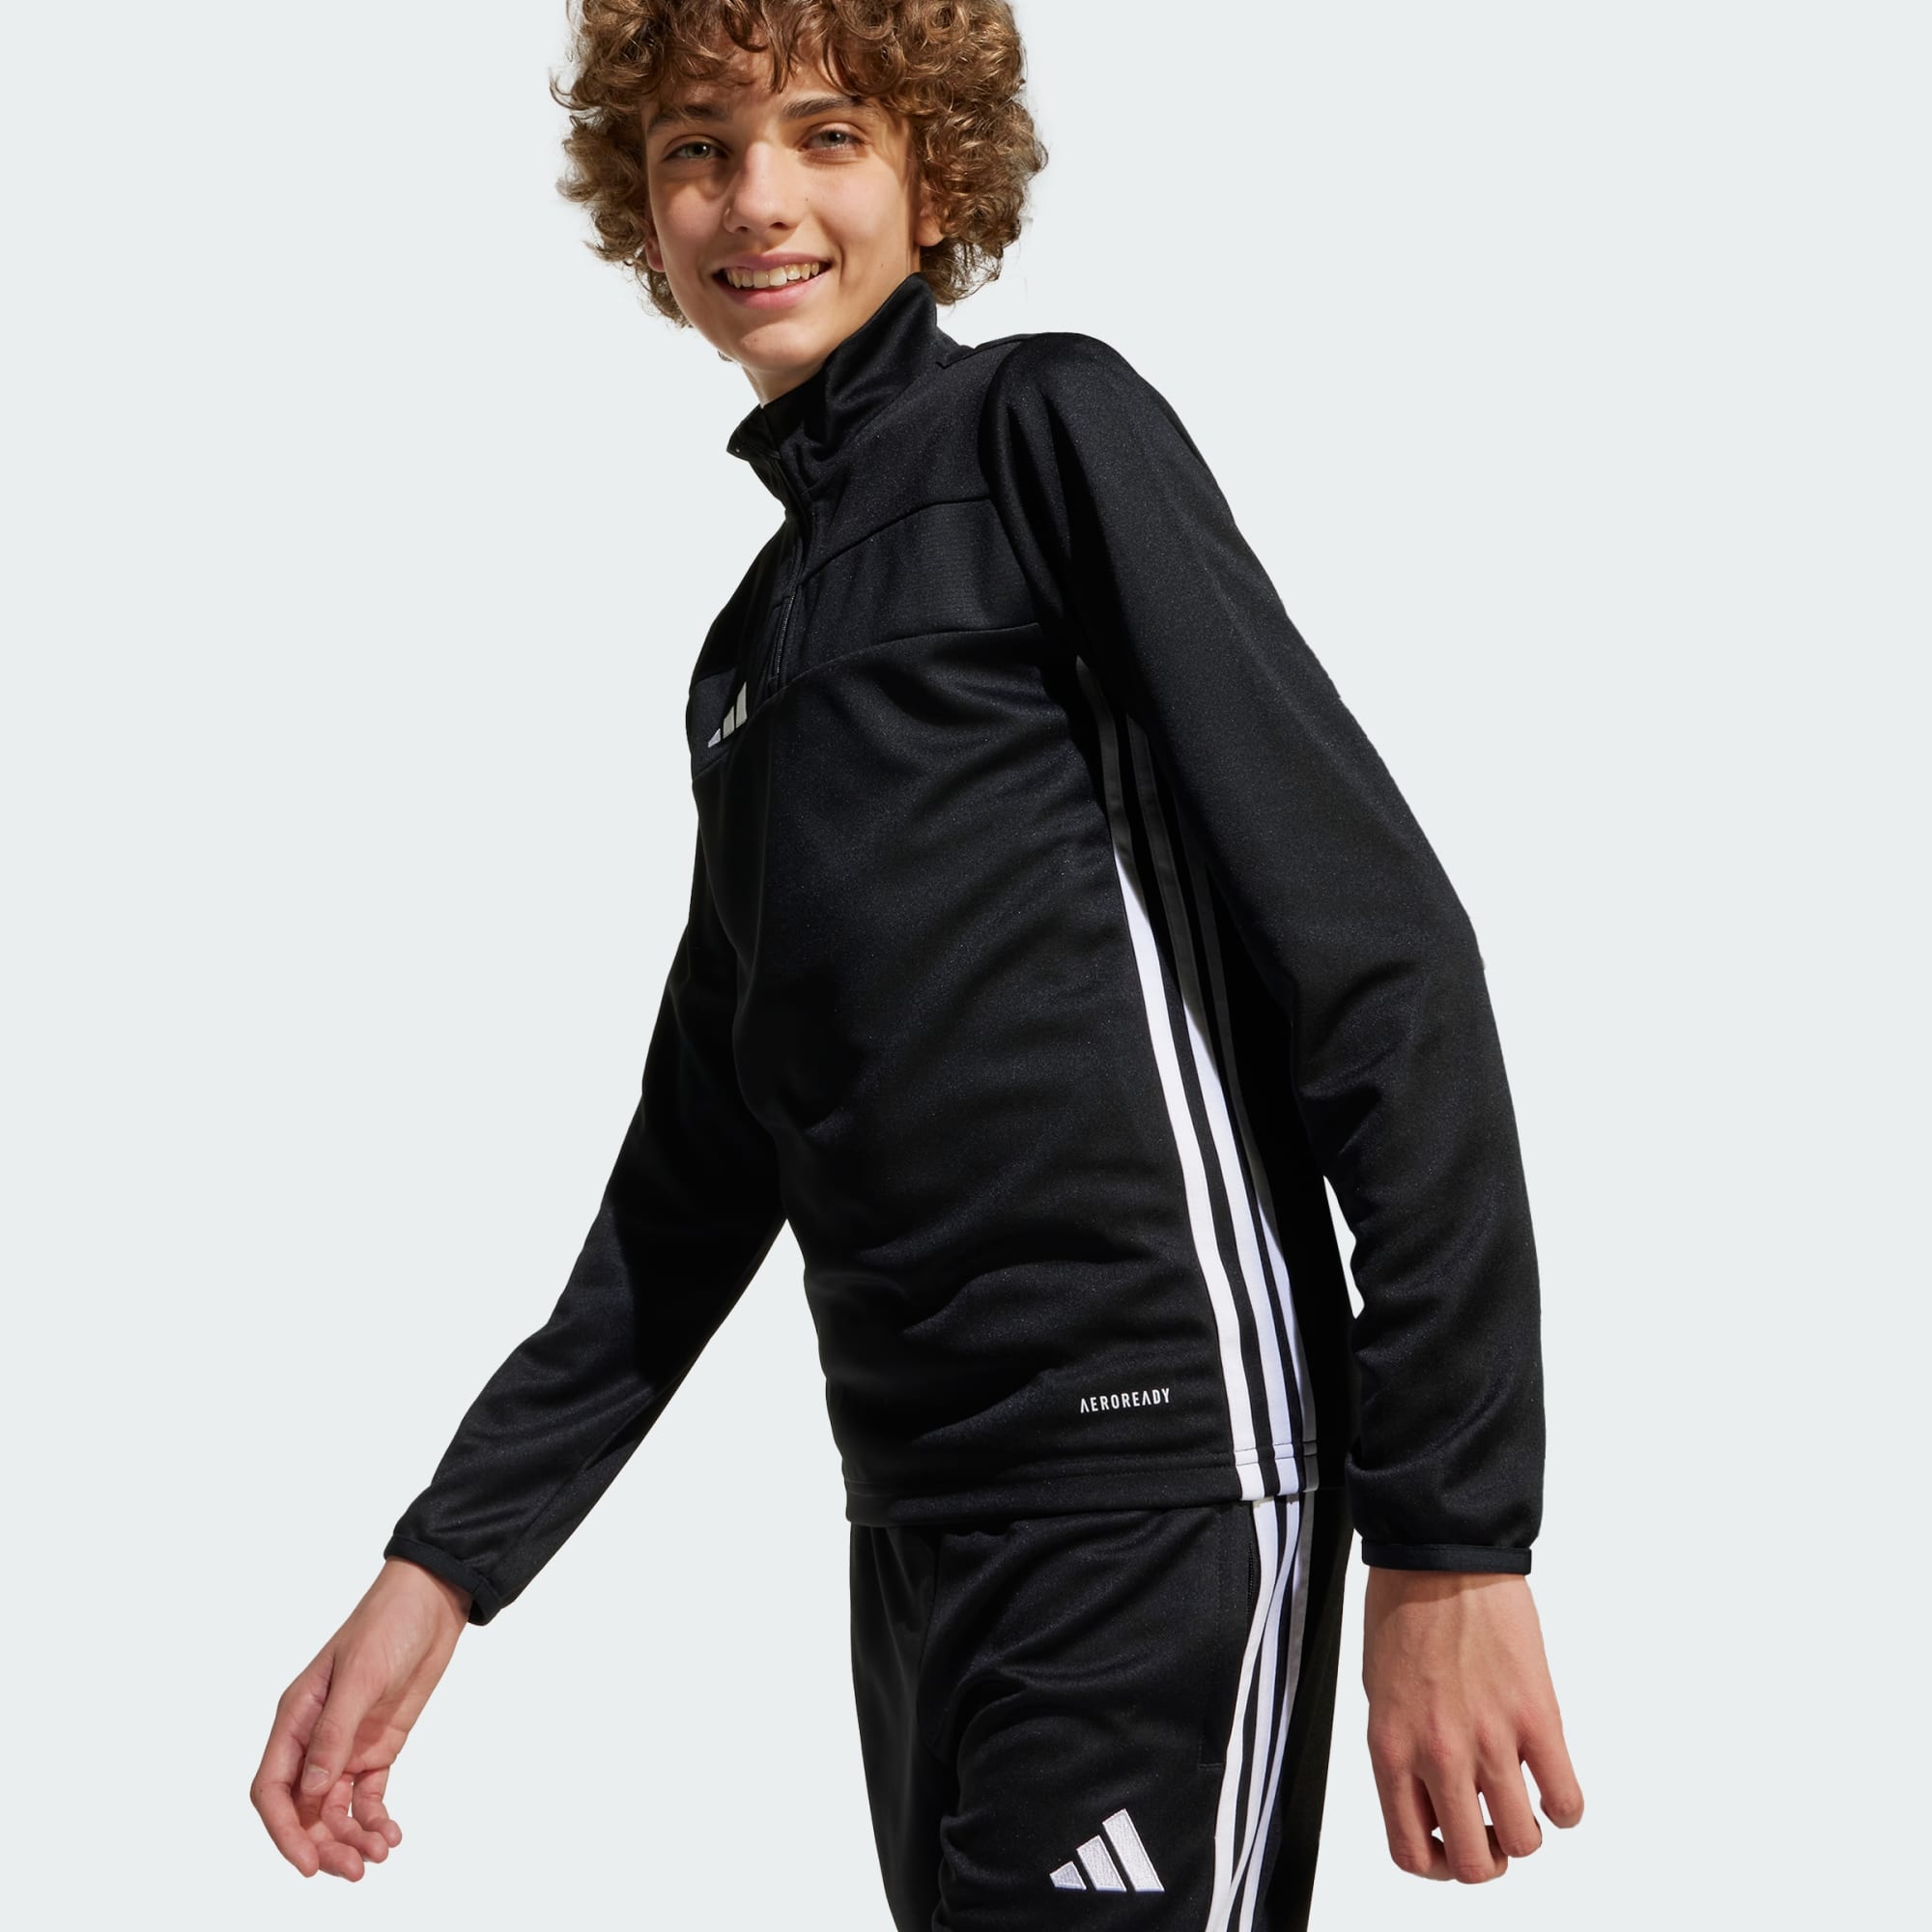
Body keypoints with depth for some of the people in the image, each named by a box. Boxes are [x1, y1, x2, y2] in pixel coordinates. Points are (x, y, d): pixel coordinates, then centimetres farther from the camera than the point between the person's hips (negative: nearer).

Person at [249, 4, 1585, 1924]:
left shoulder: (1043, 429, -2)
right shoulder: (751, 647, 20)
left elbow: (1379, 955, -10)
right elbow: (703, 1155, 22)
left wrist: (1454, 1537, -17)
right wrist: (440, 1568, 15)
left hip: (1151, 1481, -7)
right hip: (916, 1522, 8)